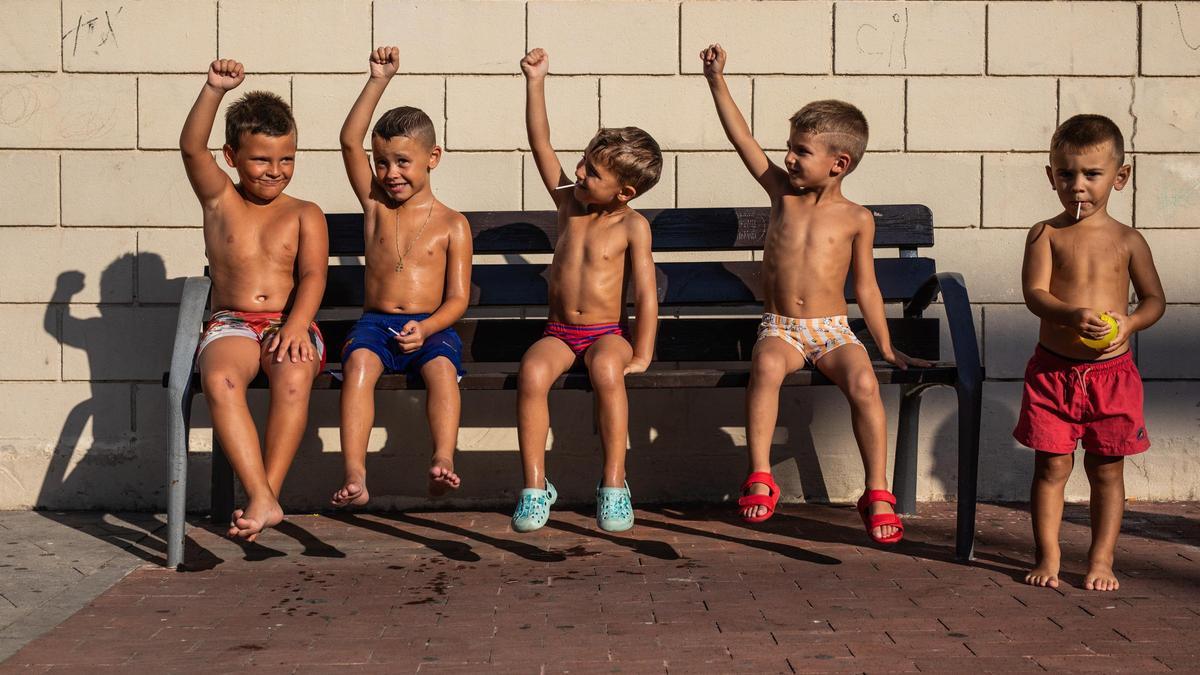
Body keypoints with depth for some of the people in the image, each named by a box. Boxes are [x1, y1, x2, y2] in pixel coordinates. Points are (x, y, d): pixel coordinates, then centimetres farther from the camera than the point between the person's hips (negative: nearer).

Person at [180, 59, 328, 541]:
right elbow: (192, 147, -3)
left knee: (294, 378, -36)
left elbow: (313, 275, -3)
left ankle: (268, 492, -28)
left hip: (291, 324, 0)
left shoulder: (305, 215, 11)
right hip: (232, 324, 1)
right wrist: (214, 89, -14)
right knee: (219, 379, -34)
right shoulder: (219, 200, 14)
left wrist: (296, 325, -22)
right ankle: (262, 501, -37)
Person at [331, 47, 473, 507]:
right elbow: (350, 141, 4)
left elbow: (458, 298, 2)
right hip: (376, 322, 1)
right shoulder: (375, 205, 15)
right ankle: (354, 477, -43)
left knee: (441, 366, -34)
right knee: (359, 362, -31)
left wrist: (425, 329, -18)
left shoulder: (451, 224, 7)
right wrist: (378, 81, 0)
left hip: (432, 327, -1)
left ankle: (443, 460, -48)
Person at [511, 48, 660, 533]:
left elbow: (646, 294, -8)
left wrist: (641, 354, -14)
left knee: (607, 370, -38)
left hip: (606, 333, -3)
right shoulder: (569, 200, 6)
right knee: (531, 373, -30)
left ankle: (614, 484, -29)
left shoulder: (632, 226, -6)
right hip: (558, 333, 4)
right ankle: (535, 485, -23)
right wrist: (535, 81, -2)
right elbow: (540, 143, 3)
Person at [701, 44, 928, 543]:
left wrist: (887, 348, 7)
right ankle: (759, 478, -30)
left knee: (864, 382, -30)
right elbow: (742, 139, 4)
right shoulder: (784, 192, 8)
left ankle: (877, 496, -22)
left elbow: (866, 288, 8)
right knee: (766, 366, -34)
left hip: (833, 331, -1)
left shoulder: (856, 219, 3)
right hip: (780, 328, 1)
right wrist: (717, 80, 0)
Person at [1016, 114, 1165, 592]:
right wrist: (1073, 315, -29)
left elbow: (1155, 298, 7)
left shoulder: (1127, 241, 3)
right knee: (1051, 466, 3)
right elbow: (1034, 292, -11)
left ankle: (1101, 561, 17)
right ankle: (1048, 557, 15)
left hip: (1111, 372, 1)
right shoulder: (1046, 234, 0)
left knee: (1107, 470, 7)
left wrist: (1128, 323, -14)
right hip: (1053, 369, -1)